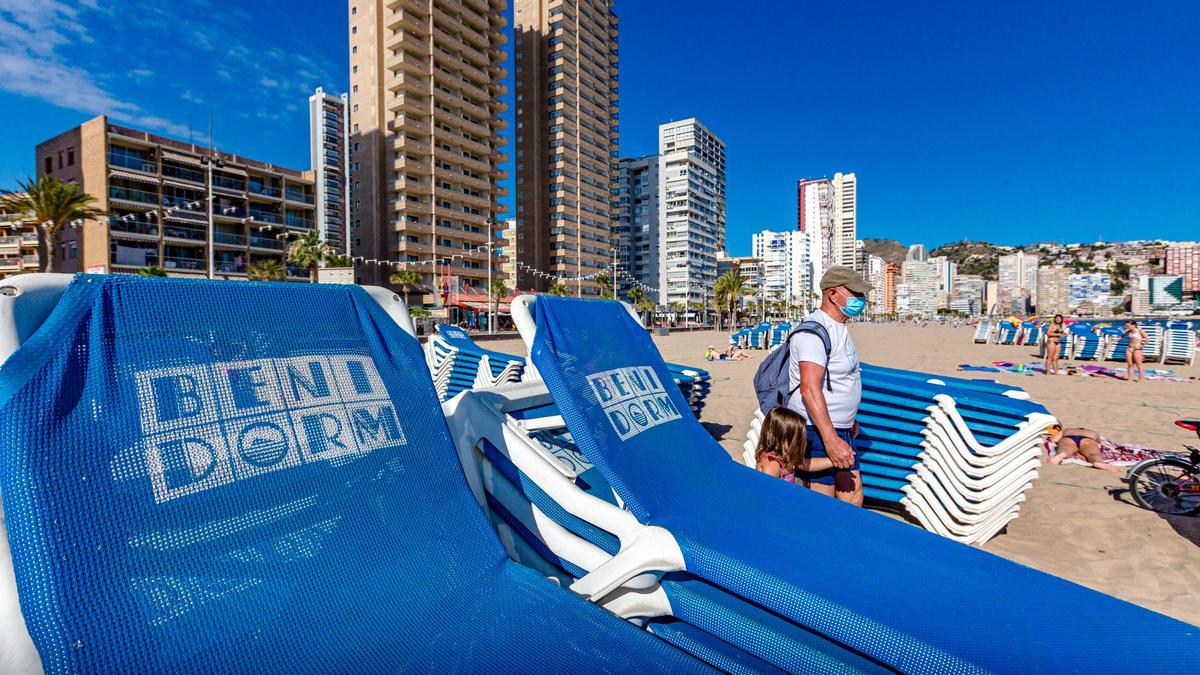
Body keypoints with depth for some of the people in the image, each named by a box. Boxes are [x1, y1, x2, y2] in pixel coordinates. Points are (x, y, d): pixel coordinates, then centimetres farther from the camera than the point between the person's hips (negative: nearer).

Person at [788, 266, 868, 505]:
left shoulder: (839, 328, 14)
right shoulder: (815, 331, -20)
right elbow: (810, 388, -29)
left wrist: (850, 419, 29)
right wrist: (831, 440, -33)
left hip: (840, 429, 10)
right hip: (817, 431, -10)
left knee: (853, 492, 18)